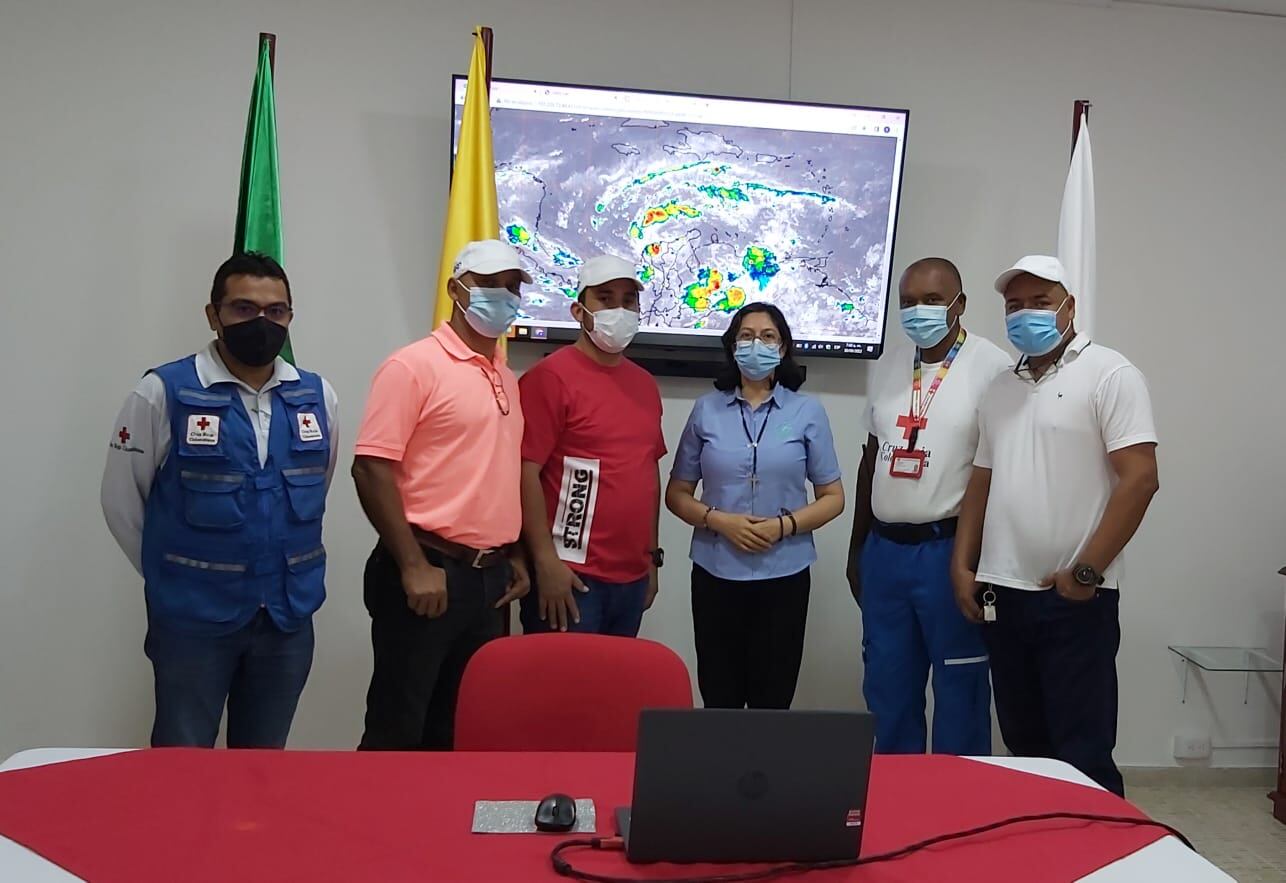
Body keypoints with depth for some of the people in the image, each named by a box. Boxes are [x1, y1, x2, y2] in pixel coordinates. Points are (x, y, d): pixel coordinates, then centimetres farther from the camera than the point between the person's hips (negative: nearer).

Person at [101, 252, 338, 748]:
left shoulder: (317, 396, 3)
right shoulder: (163, 392, -9)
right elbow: (122, 500, -1)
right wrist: (171, 575, 5)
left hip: (290, 617, 4)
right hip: (193, 619, -3)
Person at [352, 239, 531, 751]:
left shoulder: (508, 378, 15)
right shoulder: (414, 366, -8)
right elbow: (371, 469, -15)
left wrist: (513, 556, 14)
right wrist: (414, 566, -18)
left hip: (488, 576, 7)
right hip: (429, 572, -7)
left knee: (459, 725, 15)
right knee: (397, 727, 2)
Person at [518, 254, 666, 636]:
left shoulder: (645, 384, 12)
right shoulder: (551, 376, -10)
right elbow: (525, 471, -15)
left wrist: (652, 556, 16)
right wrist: (546, 561, -18)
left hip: (632, 577, 7)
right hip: (572, 575, -7)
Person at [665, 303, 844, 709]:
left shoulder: (808, 411, 1)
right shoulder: (707, 409, 3)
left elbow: (833, 497, 3)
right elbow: (677, 493, 6)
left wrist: (784, 525, -13)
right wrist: (717, 519, -12)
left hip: (783, 575, -1)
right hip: (716, 573, 1)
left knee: (772, 700, 7)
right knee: (718, 699, 8)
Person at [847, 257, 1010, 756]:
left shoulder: (992, 367, -8)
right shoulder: (886, 373, 12)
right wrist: (856, 547, 18)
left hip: (951, 550, -6)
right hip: (884, 550, 6)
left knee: (959, 688, 5)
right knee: (886, 686, 14)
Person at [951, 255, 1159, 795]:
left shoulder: (1109, 374, -5)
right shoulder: (1001, 389, 15)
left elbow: (1140, 479, -13)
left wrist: (1085, 572, -15)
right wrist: (962, 566, 9)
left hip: (1075, 598, -6)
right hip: (1003, 593, 6)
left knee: (1082, 757, 0)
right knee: (1023, 746, 16)